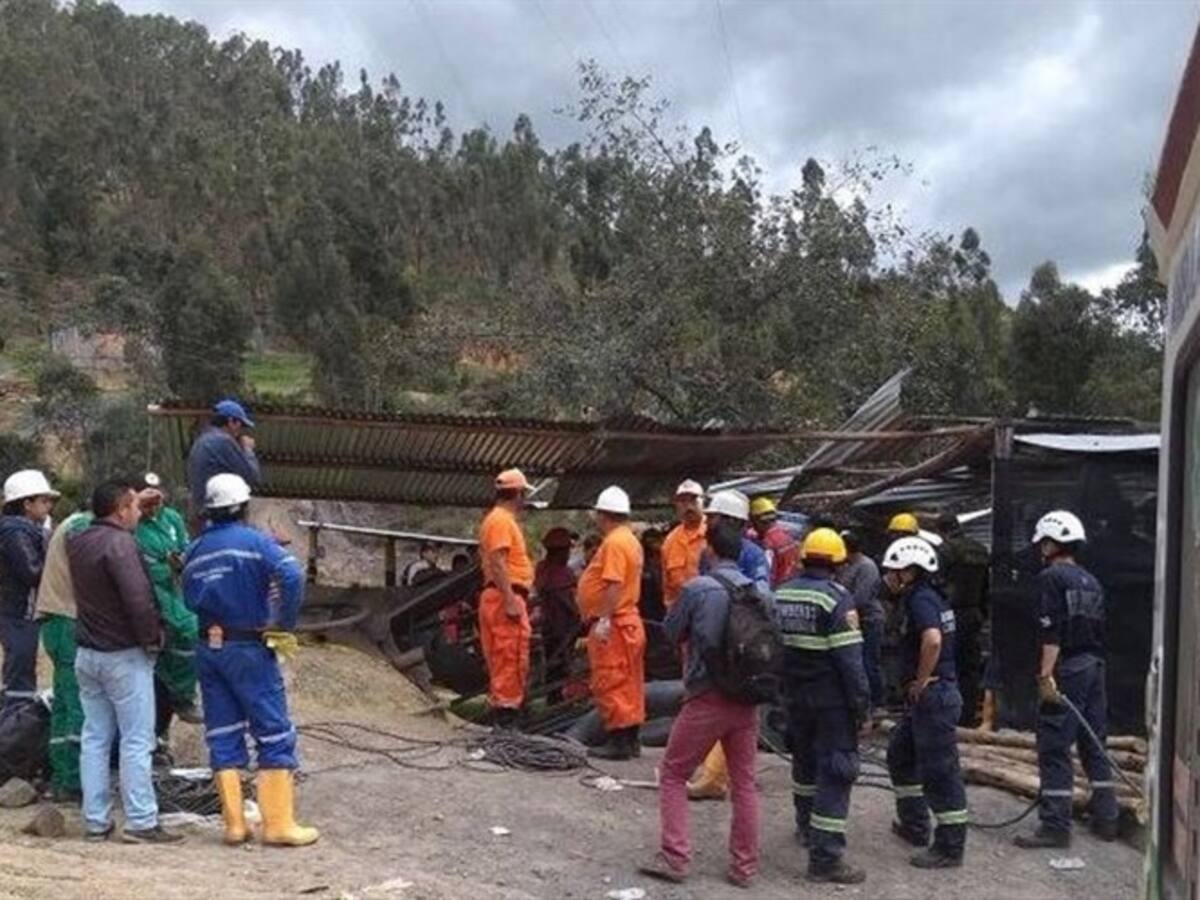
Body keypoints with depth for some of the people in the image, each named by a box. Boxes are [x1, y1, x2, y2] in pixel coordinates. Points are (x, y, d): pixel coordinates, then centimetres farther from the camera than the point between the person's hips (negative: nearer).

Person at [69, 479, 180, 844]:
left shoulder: (77, 541, 8)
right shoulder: (119, 543, -19)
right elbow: (138, 597, -26)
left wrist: (133, 502, 23)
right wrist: (153, 638, -12)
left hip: (87, 653, 8)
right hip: (124, 655, -8)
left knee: (94, 738, 12)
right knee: (136, 741, -3)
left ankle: (96, 821, 17)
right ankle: (140, 822, 0)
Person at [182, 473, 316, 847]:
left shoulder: (194, 551, 8)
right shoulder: (255, 541, -9)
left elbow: (189, 601, 10)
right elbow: (292, 576, -23)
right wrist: (282, 627, -14)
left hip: (208, 649, 6)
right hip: (249, 649, -6)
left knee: (223, 737, 10)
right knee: (275, 735, 1)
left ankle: (234, 823, 12)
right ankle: (278, 823, 1)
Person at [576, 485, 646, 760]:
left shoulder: (614, 542, -16)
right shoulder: (630, 540, 16)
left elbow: (614, 584, -25)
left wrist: (604, 620, -26)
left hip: (612, 625, -10)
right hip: (629, 621, 11)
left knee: (610, 684, -6)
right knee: (629, 685, 13)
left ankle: (619, 742, -4)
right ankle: (631, 740, 18)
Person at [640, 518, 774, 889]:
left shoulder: (697, 588, -11)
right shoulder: (761, 592, -1)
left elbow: (672, 632, 1)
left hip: (707, 698, -4)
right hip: (746, 699, 4)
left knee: (673, 775, 11)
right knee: (744, 783, 13)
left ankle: (675, 858, 8)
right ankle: (744, 867, 19)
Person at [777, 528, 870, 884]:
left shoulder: (781, 594, 5)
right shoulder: (835, 598, -16)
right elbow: (849, 657, -19)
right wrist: (861, 703, -12)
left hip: (795, 695, 7)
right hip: (832, 700, -7)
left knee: (805, 758, 25)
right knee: (836, 773, -4)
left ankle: (806, 826, 42)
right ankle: (825, 856, -6)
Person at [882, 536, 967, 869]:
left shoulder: (921, 599, -16)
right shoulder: (928, 597, 14)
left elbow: (933, 640, -34)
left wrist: (920, 682, -23)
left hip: (933, 695, -11)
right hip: (925, 698, 11)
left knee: (939, 770, -3)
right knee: (900, 754, 22)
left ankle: (950, 847, 6)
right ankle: (914, 825, 32)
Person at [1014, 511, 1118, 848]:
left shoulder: (1051, 578, -9)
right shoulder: (1091, 582, 15)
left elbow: (1052, 632, -18)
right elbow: (1098, 628, 16)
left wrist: (1046, 675, -21)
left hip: (1068, 669, -8)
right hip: (1095, 667, 8)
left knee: (1054, 749, -4)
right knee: (1094, 744, 16)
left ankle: (1055, 826, -4)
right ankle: (1106, 819, 23)